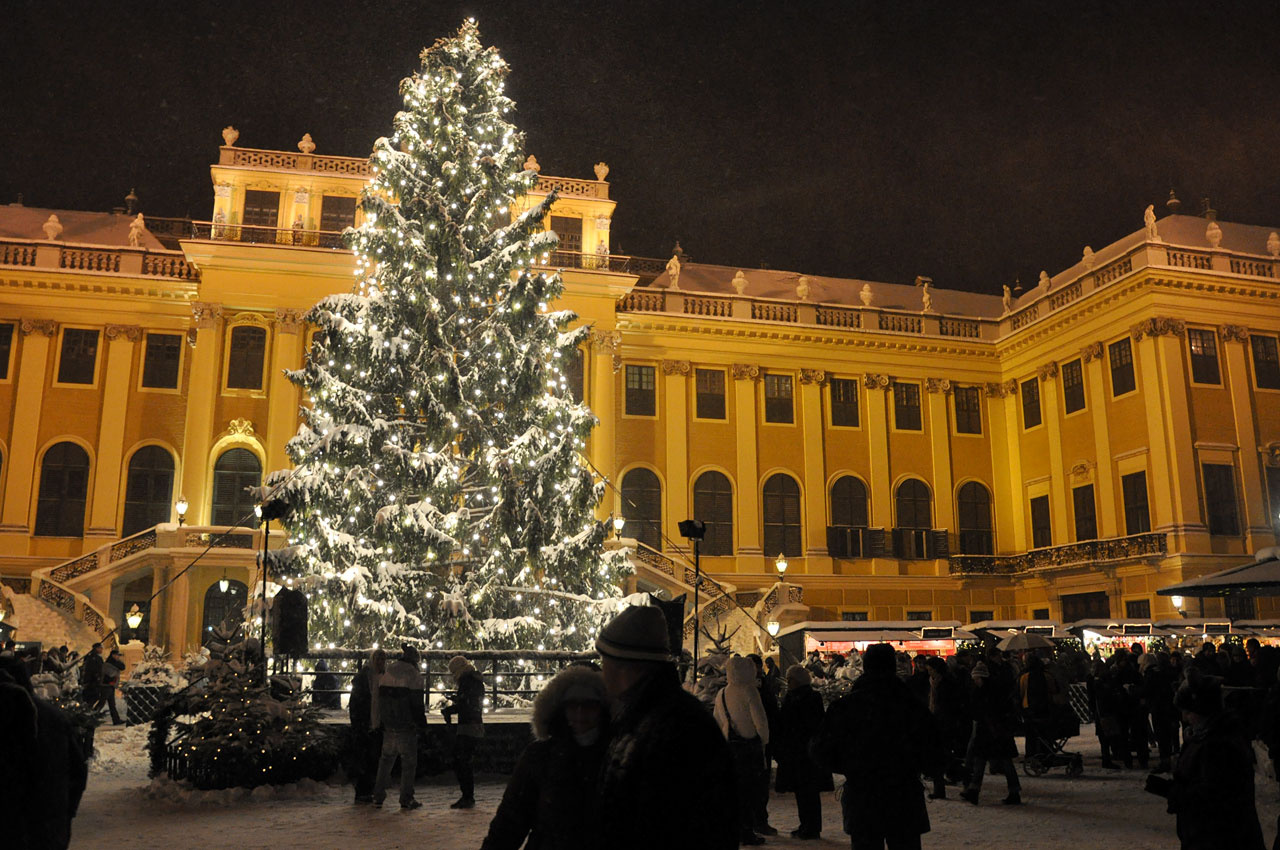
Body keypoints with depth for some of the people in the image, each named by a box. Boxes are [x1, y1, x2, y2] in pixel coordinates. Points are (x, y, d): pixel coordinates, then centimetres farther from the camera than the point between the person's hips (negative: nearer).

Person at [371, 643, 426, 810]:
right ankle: (406, 799, 2)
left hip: (388, 725, 6)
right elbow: (416, 703, -12)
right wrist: (421, 723, -5)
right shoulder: (413, 674, -9)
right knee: (409, 761, 2)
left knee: (386, 759, 15)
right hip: (406, 725, -6)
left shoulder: (386, 673, 10)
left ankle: (378, 796, 14)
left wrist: (379, 722, 19)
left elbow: (379, 698, 14)